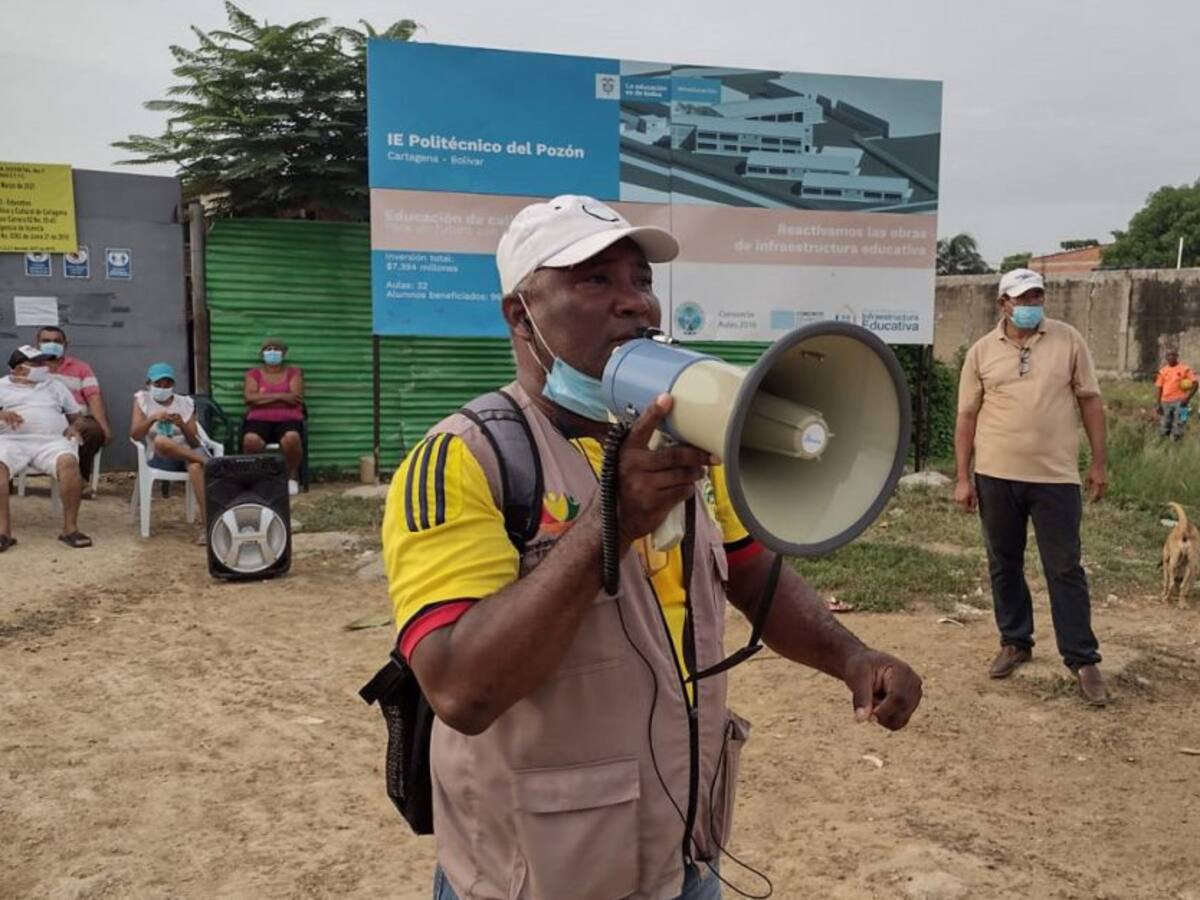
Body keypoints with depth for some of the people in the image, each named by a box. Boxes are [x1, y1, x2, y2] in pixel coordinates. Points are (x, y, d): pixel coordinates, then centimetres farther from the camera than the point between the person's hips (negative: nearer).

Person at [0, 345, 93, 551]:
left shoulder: (55, 386, 27)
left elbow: (77, 414, 27)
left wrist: (74, 427, 4)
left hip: (52, 441, 1)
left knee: (69, 462, -34)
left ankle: (70, 528, -30)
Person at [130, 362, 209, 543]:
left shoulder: (185, 402, 9)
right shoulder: (142, 400, 9)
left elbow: (194, 442, 2)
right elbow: (135, 435, -4)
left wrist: (182, 425, -16)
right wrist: (152, 418, -19)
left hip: (188, 453, 0)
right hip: (160, 458, 0)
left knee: (195, 466, -37)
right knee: (160, 442, -37)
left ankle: (207, 524, -41)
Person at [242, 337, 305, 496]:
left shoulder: (294, 373, 12)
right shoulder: (254, 373, 14)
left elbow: (295, 399, -4)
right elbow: (250, 398, -4)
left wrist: (263, 397, -4)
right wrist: (280, 396, -11)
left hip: (288, 419, -1)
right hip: (260, 419, 1)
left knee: (291, 438, -37)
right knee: (250, 439, -35)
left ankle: (292, 476, -11)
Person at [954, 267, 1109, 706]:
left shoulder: (1068, 340, 2)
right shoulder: (981, 351, 2)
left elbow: (1090, 400, 5)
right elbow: (967, 416, 4)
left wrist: (1099, 462, 2)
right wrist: (963, 478, 1)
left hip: (1056, 477, -1)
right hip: (996, 476, 2)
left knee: (1065, 569, 3)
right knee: (1004, 565, 12)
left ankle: (1082, 659, 12)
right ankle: (1015, 642, 28)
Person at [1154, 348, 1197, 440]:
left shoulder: (1185, 368, 0)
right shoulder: (1163, 371, 10)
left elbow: (1195, 383, -2)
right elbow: (1158, 388, 10)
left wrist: (1187, 398, -12)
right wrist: (1157, 403, 2)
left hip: (1179, 402, -4)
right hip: (1165, 402, 4)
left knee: (1176, 434, -9)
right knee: (1163, 431, 5)